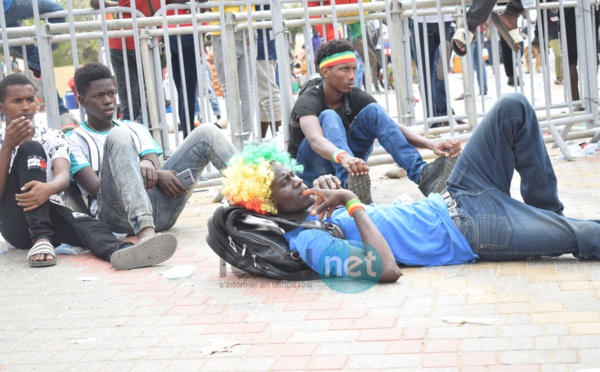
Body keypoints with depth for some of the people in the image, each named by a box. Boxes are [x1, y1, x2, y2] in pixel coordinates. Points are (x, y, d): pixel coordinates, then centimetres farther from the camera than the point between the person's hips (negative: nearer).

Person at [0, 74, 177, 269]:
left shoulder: (53, 137, 11)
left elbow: (64, 177, -10)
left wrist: (49, 188, -36)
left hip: (49, 215, 2)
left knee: (84, 223, -32)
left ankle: (120, 252, -67)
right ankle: (40, 239, -37)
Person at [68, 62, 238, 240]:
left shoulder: (136, 130, 28)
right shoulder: (74, 140, 15)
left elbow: (157, 169, 11)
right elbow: (96, 189, -1)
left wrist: (148, 165, -14)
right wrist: (148, 175, -14)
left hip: (158, 209, 4)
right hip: (118, 215, -4)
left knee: (206, 132, -7)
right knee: (118, 137, -31)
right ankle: (146, 233, -53)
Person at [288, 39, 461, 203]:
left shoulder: (357, 97, -7)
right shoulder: (309, 101, -22)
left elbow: (394, 126, -18)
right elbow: (315, 140, -43)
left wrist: (431, 145, -37)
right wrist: (343, 157, -66)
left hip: (346, 165, 5)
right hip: (312, 171, -5)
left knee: (373, 110, -17)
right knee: (329, 117, -31)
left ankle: (422, 174, -34)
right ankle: (349, 184, -57)